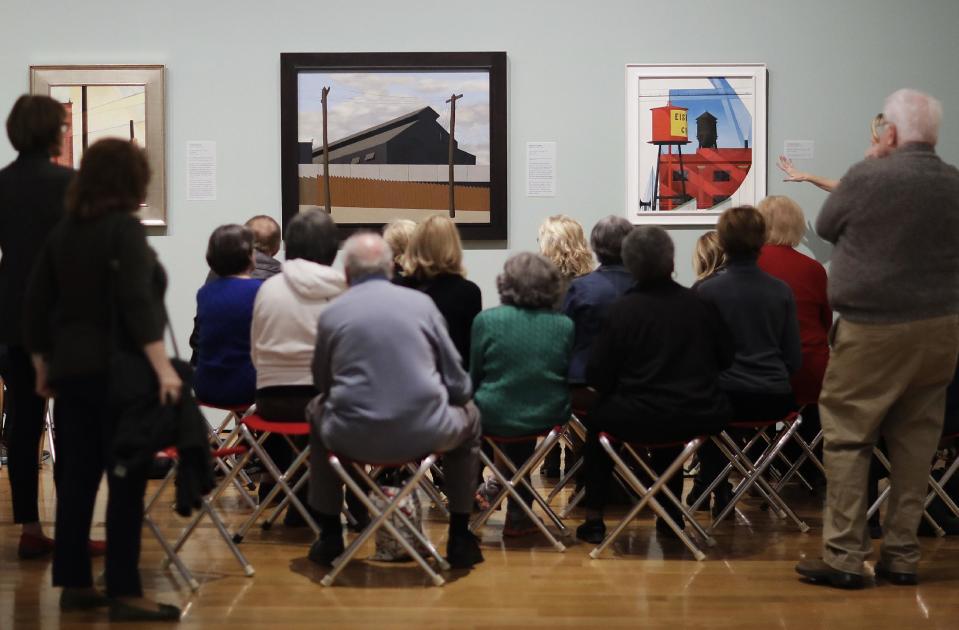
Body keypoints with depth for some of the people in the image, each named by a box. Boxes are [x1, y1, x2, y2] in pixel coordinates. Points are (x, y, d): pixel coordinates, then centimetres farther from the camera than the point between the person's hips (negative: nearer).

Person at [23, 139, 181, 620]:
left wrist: (43, 365, 20)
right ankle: (124, 593, -1)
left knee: (76, 476, 11)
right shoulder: (124, 228, -11)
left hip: (72, 369, 7)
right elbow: (136, 302, -22)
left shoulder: (63, 231, 10)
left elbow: (37, 303, 13)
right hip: (118, 370, -7)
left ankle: (74, 583, 16)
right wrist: (162, 367, -25)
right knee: (125, 481, -3)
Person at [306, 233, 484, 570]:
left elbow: (322, 384, 14)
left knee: (317, 411, 34)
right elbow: (459, 384, 6)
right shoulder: (421, 303, 2)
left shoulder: (332, 313, 1)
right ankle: (460, 540, 33)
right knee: (469, 415, 32)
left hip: (353, 439, 1)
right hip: (425, 434, 0)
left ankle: (330, 538, 36)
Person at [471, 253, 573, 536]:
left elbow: (473, 377, -2)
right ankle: (518, 513, 42)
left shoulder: (486, 321, -11)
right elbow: (570, 376, 6)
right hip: (549, 418, 2)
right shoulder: (564, 326, -5)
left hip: (495, 418, -2)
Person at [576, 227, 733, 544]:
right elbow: (725, 359, 10)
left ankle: (594, 519, 22)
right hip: (701, 419, 4)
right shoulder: (700, 304, -1)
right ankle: (671, 516, 40)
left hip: (641, 421, -4)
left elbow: (597, 376, -7)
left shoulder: (623, 310, -10)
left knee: (596, 419, 25)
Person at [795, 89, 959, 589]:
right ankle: (902, 556, 17)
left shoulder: (866, 178, -12)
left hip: (872, 329, -5)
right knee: (914, 441, 11)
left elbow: (825, 226, 5)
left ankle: (844, 557, 2)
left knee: (847, 439, 2)